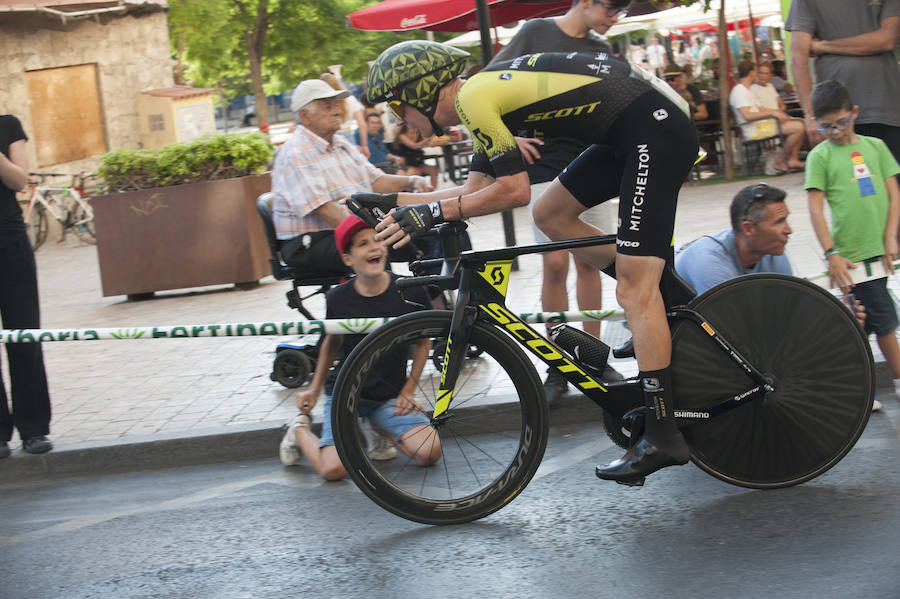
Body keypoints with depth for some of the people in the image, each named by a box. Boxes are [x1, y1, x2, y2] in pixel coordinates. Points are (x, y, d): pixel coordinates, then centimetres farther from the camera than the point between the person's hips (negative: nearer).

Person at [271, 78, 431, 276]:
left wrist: (410, 182, -4)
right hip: (311, 243, -9)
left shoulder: (341, 144, 18)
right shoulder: (295, 154, -13)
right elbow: (322, 208, -23)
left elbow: (375, 180, 17)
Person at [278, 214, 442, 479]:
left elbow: (423, 341, 6)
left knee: (429, 453, -19)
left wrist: (408, 390, 1)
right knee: (333, 470, -21)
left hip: (389, 397, 2)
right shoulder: (339, 298, -9)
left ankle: (380, 429, 13)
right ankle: (300, 430, 13)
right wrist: (314, 389, 12)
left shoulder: (409, 291, -9)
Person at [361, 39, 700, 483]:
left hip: (658, 130, -10)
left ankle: (663, 436, -8)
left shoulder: (473, 97, -11)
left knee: (634, 292, -10)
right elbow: (476, 188, 23)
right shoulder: (486, 96, 19)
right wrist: (394, 203, 20)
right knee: (550, 213, 18)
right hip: (630, 133, 10)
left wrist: (431, 213, -10)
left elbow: (514, 191, -14)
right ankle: (662, 297, 20)